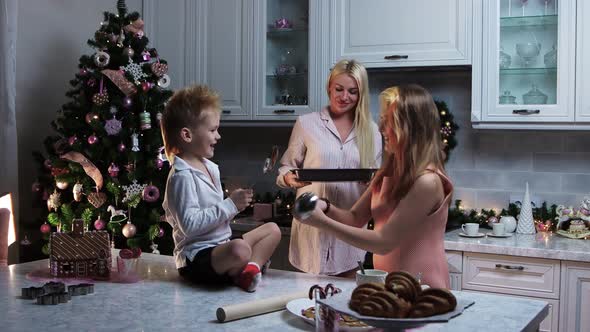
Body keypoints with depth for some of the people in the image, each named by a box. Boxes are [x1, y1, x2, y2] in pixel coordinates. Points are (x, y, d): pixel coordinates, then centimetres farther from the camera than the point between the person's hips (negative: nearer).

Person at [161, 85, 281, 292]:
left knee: (272, 229, 12)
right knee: (240, 248, -37)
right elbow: (190, 224, -26)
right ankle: (235, 275, -3)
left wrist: (235, 205, 3)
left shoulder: (210, 167, 13)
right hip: (196, 258, -10)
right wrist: (230, 205, -21)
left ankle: (249, 267, -12)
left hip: (220, 247, 10)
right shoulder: (182, 176, -17)